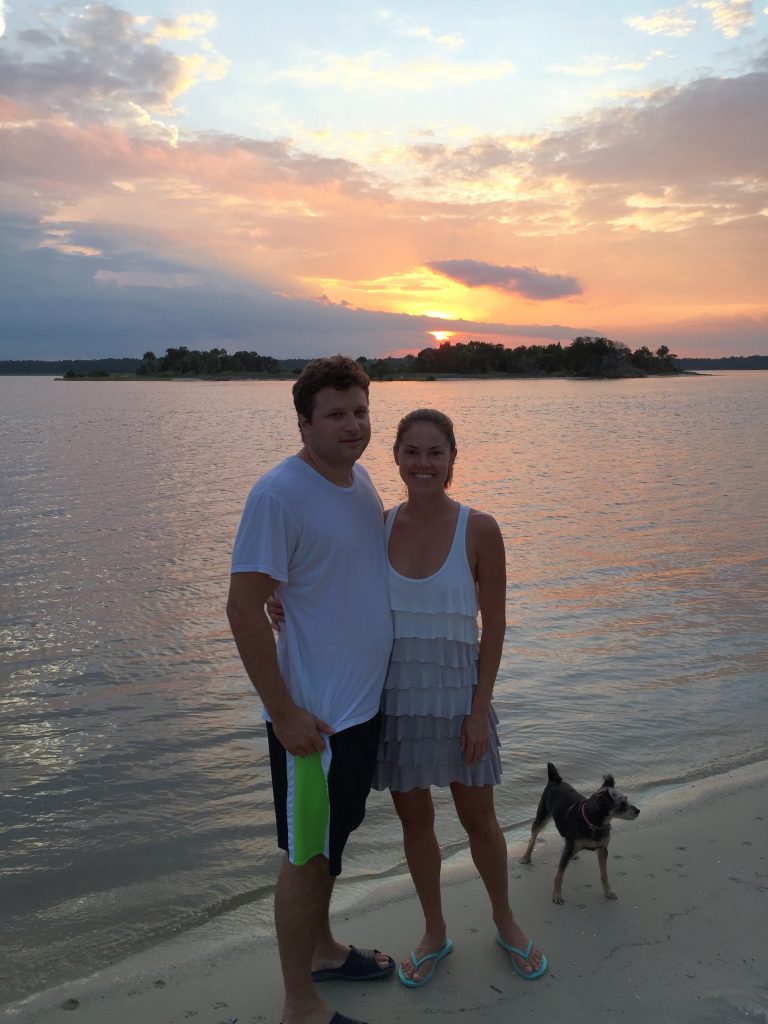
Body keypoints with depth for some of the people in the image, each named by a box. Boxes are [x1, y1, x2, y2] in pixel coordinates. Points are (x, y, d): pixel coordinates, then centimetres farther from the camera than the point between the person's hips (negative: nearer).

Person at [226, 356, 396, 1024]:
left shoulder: (360, 480, 6)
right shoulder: (278, 495, -20)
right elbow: (244, 608, -21)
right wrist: (284, 712, -20)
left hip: (366, 703, 8)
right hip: (312, 715, -8)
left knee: (333, 839, 23)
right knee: (307, 855, 6)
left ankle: (321, 949, 44)